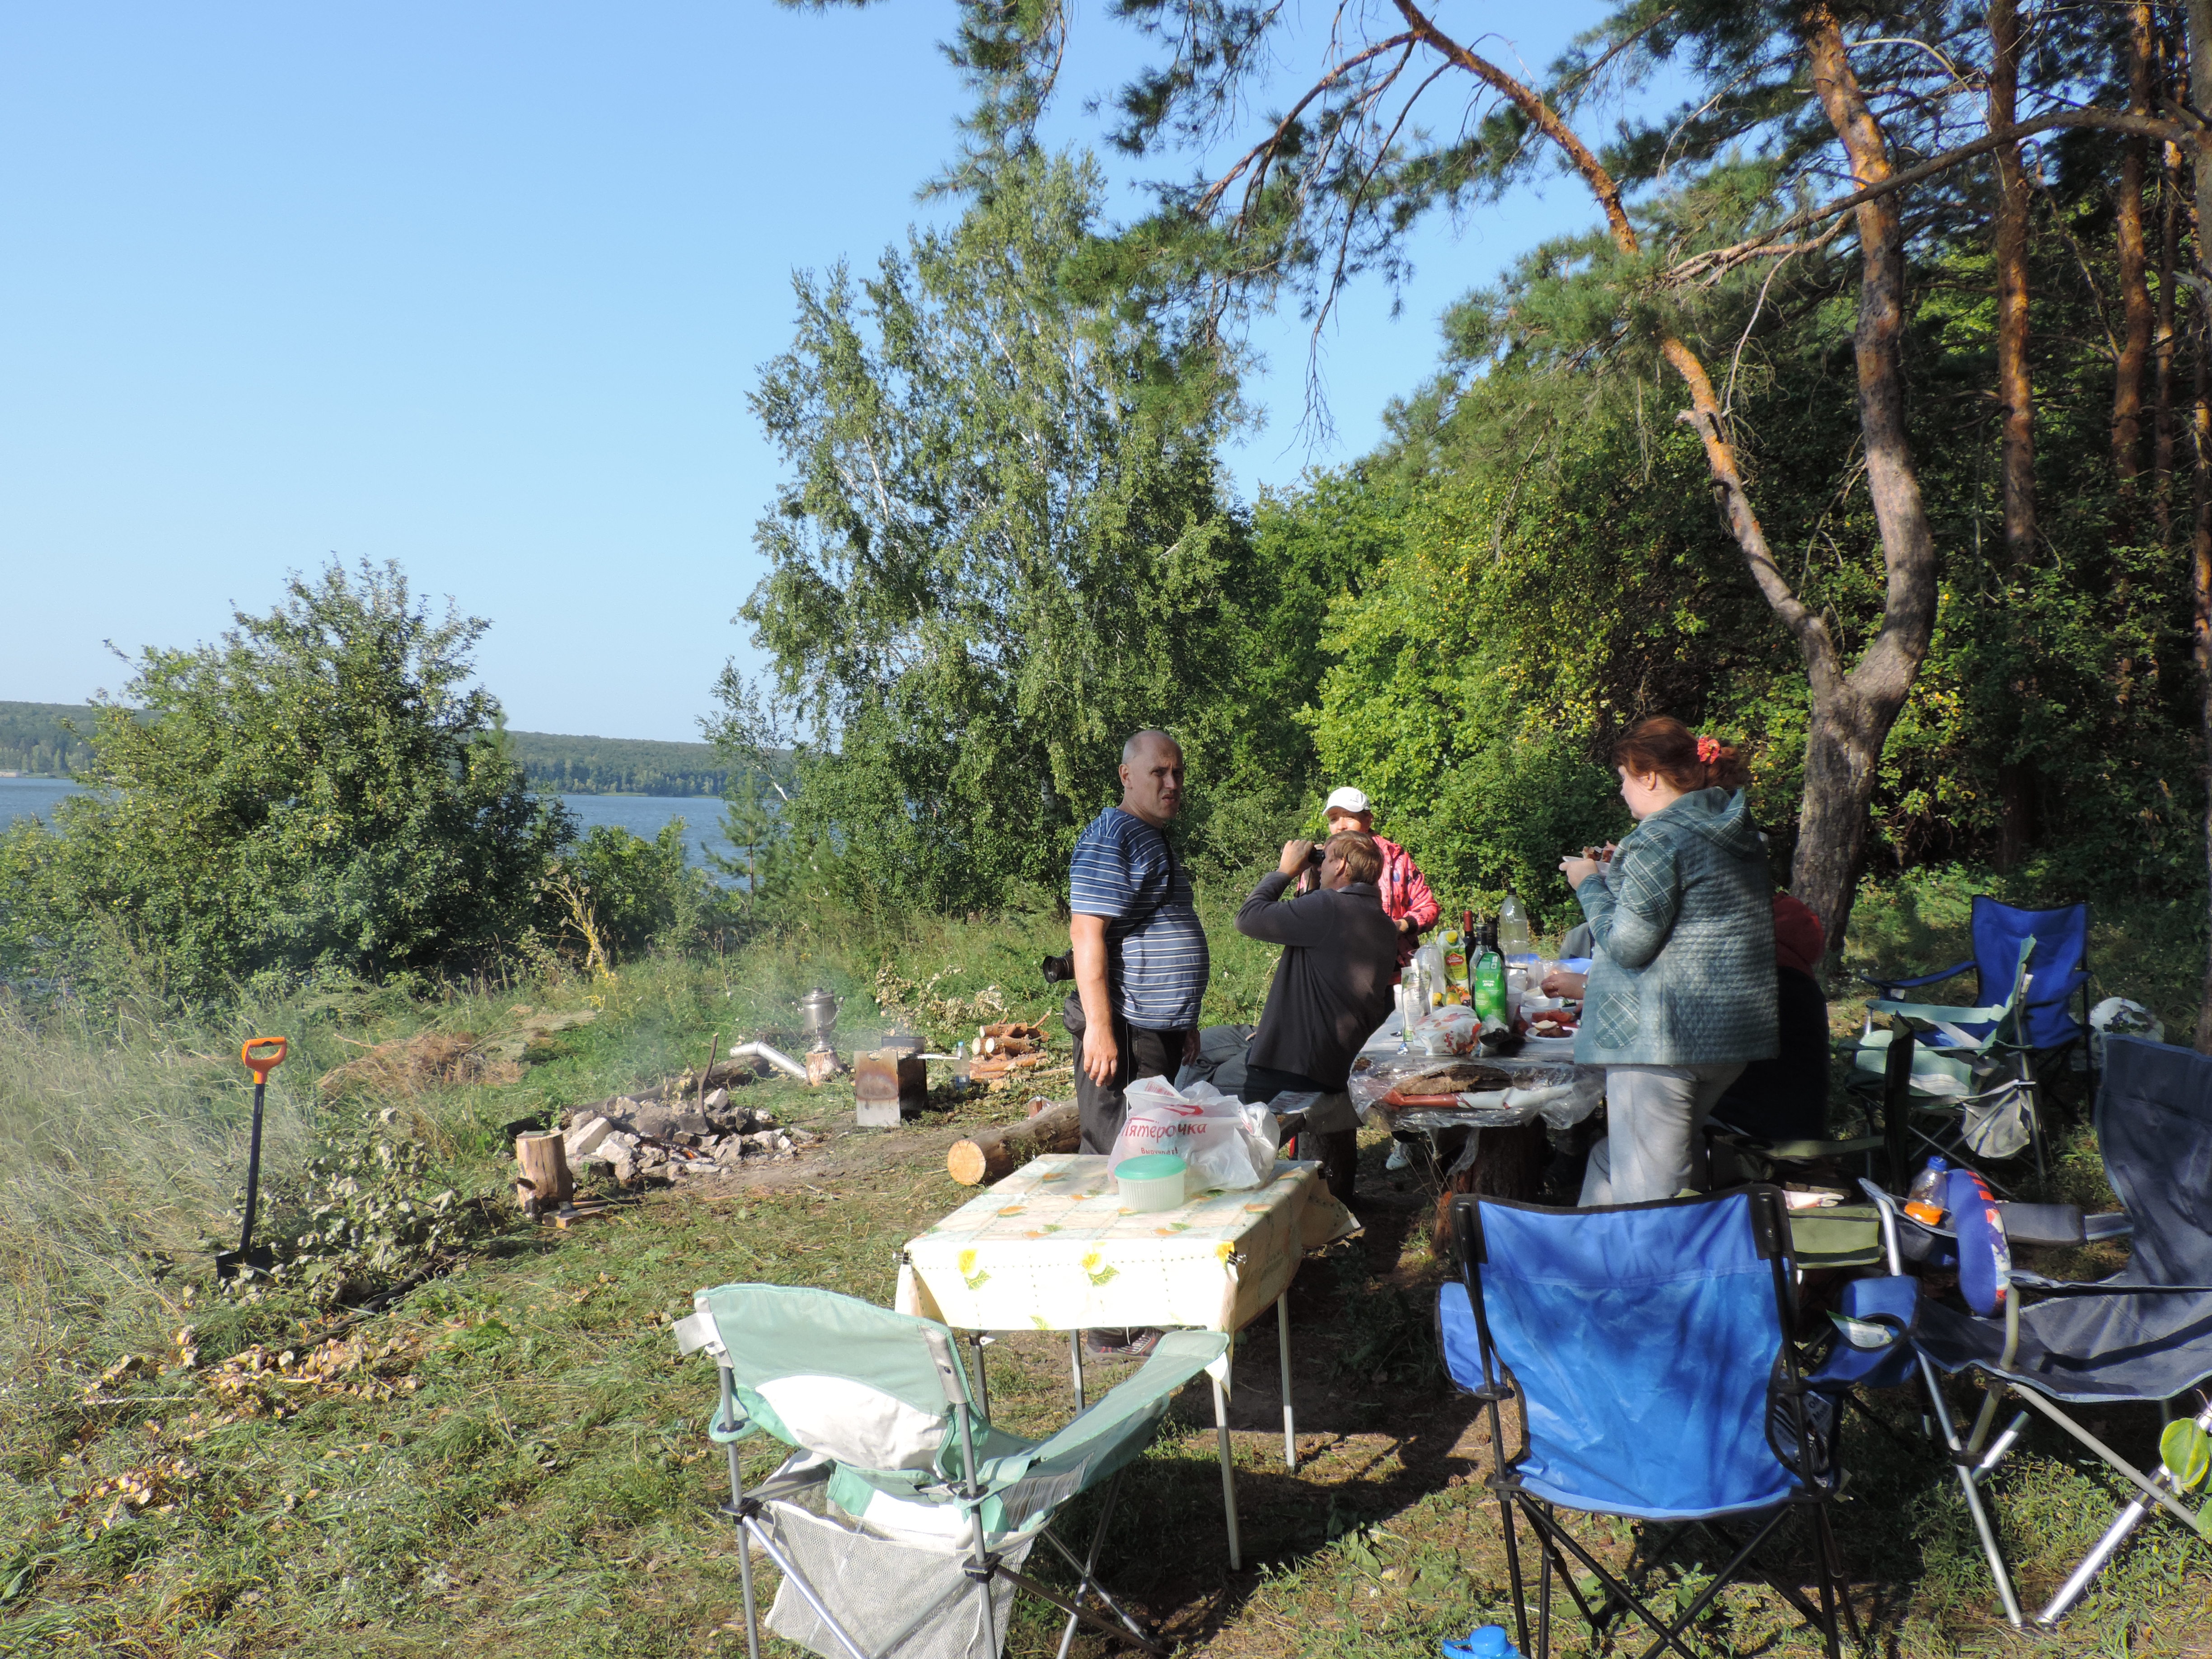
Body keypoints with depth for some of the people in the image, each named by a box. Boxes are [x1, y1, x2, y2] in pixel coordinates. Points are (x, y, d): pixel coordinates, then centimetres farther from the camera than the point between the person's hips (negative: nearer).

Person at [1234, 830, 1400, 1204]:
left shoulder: (1329, 908, -18)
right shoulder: (1385, 926, 12)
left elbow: (1249, 919, -14)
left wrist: (1284, 871, 0)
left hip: (1293, 1070, -9)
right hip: (1344, 1070, 9)